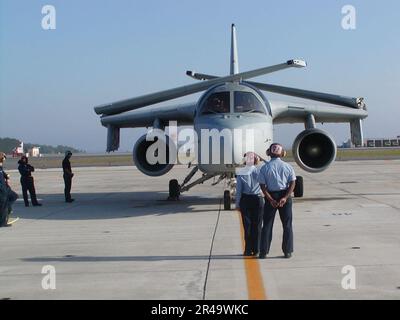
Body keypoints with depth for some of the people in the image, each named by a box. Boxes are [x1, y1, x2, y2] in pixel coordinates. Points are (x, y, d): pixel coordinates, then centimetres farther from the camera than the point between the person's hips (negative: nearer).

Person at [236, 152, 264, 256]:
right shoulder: (259, 171, -8)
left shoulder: (241, 172, -6)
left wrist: (237, 204, 4)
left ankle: (248, 250, 8)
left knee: (247, 225, 7)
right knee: (257, 225, 9)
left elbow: (239, 189, -4)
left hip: (245, 200, 0)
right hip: (257, 199, 0)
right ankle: (256, 250, 12)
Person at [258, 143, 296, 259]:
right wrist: (285, 197, -13)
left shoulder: (265, 168, -4)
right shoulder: (288, 167, -1)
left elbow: (263, 186, -9)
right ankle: (288, 251, 11)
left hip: (270, 196, 0)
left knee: (267, 224, 7)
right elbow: (292, 183, -8)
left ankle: (263, 252, 7)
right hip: (284, 195, 1)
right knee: (287, 224, 10)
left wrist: (271, 199, -12)